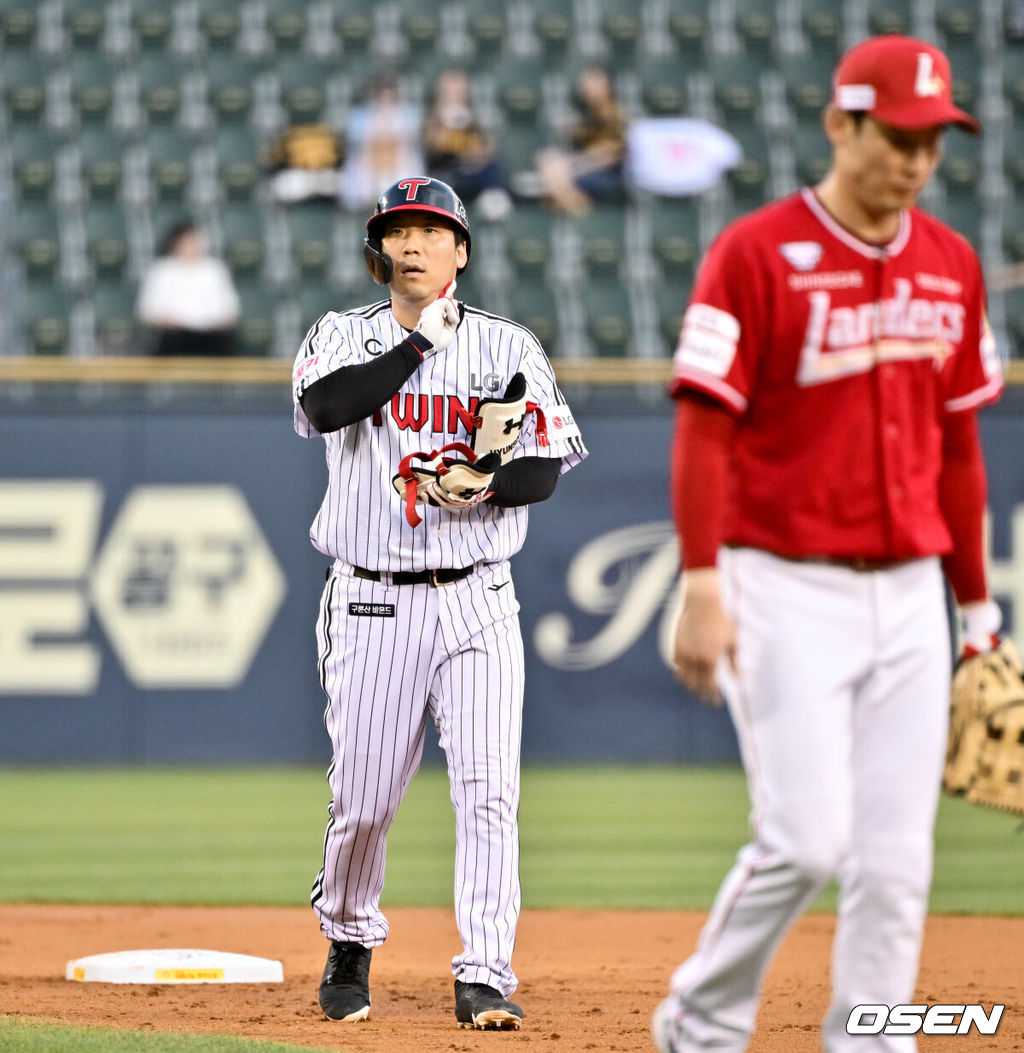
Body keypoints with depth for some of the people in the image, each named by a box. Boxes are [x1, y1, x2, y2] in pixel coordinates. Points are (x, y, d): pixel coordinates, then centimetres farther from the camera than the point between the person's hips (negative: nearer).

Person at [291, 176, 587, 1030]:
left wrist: (488, 489, -18)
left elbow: (546, 467, 2)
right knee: (362, 798, 3)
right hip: (371, 602, 0)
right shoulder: (344, 338, 5)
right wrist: (423, 339, -13)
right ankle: (349, 944, 28)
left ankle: (485, 979, -9)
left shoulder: (507, 347, 7)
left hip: (475, 603, 0)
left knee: (489, 786, -11)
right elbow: (325, 408, -16)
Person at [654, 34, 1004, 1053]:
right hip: (787, 590, -5)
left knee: (896, 857, 2)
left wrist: (975, 598, 17)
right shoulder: (756, 253, -8)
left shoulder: (950, 265, 10)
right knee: (806, 841, -10)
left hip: (908, 595, 6)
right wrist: (702, 585, -20)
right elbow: (704, 427, -12)